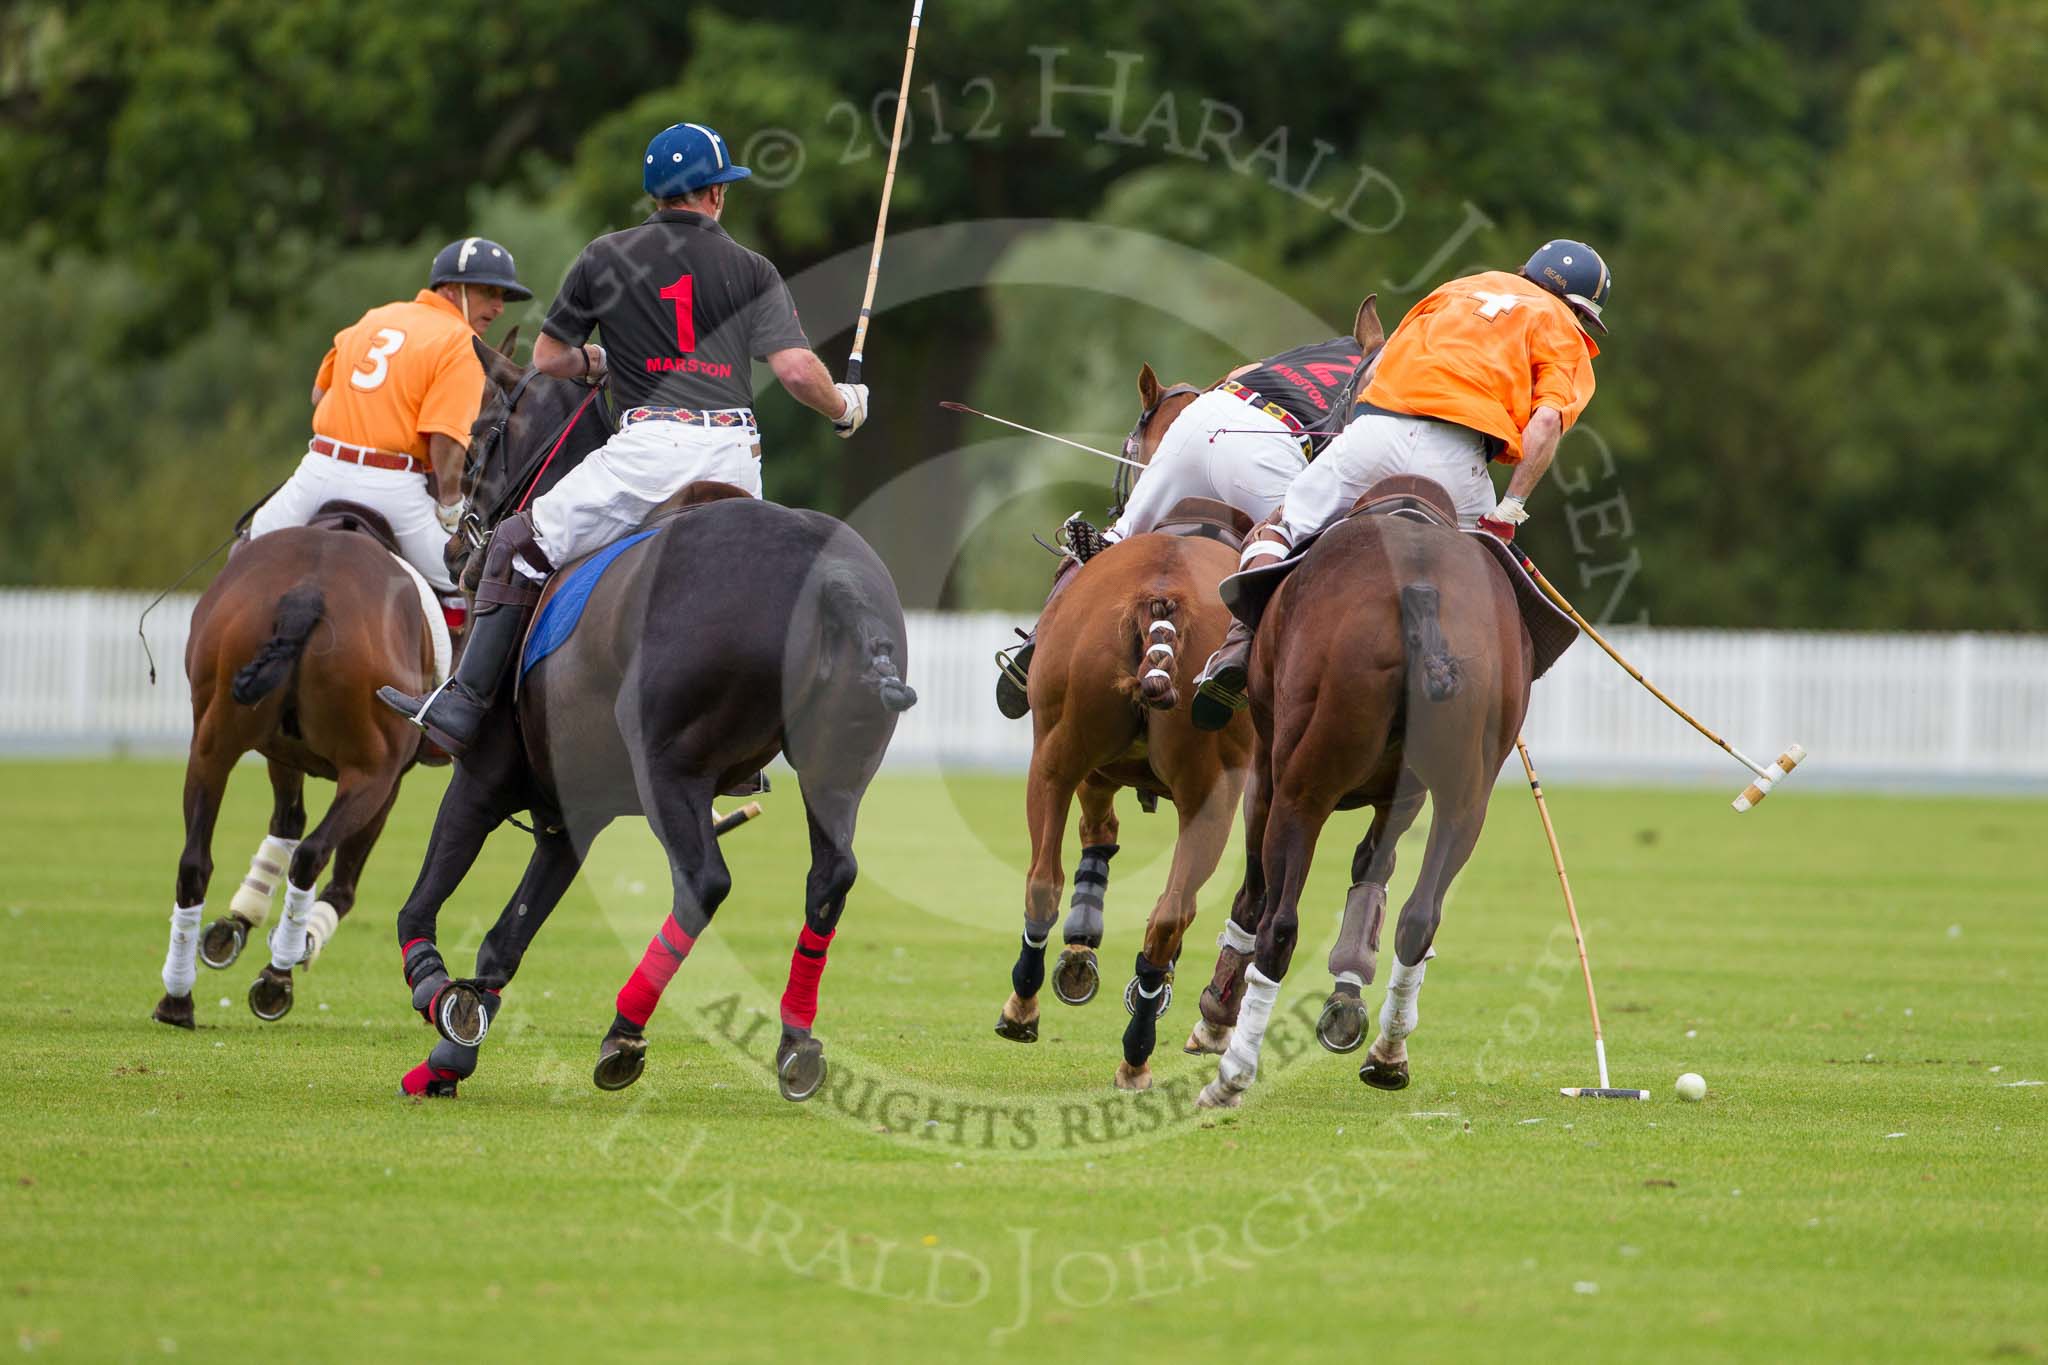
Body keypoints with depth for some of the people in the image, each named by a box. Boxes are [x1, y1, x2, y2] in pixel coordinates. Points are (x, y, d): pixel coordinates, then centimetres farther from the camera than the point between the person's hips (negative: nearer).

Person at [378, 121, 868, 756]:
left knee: (520, 543, 4)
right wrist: (844, 406, 19)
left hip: (651, 448, -3)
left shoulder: (605, 257, 9)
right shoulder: (752, 270, 10)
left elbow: (547, 358, 16)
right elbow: (797, 370, -1)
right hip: (734, 455, 3)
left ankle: (463, 708, -5)